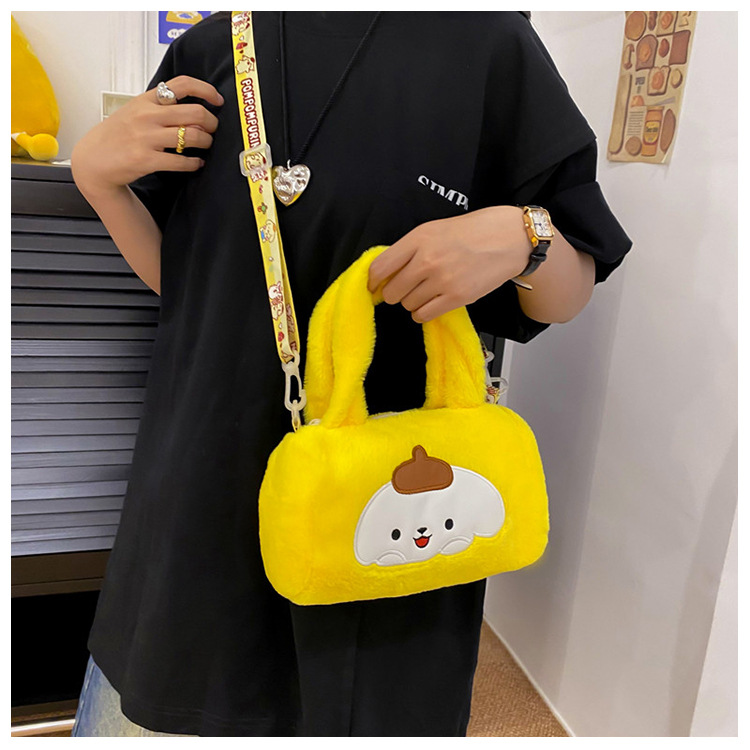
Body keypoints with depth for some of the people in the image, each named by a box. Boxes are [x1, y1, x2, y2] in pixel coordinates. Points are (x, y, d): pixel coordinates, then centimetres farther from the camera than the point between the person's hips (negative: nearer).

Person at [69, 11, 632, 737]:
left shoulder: (490, 45, -4)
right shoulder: (212, 50, 5)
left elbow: (571, 291, -2)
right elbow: (181, 276, 10)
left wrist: (520, 240, -23)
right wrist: (95, 172, -5)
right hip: (209, 475, 4)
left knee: (371, 705, 17)